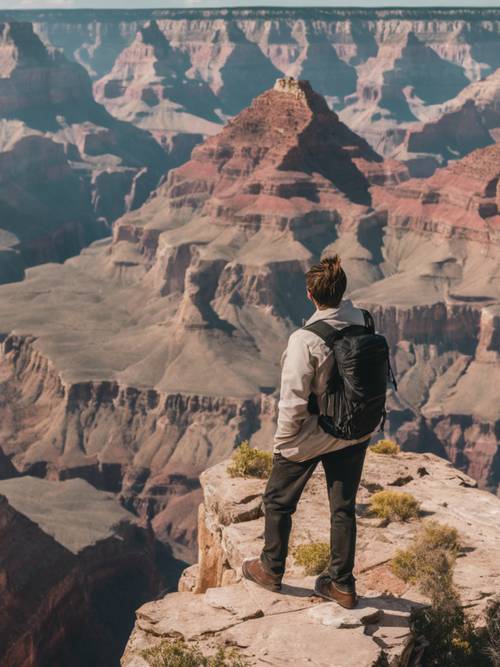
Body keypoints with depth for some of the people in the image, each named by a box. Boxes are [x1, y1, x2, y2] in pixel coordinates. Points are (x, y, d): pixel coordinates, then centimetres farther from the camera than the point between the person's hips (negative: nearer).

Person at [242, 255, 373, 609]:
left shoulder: (305, 340, -26)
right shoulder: (364, 324, -10)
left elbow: (293, 401, -22)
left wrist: (283, 442, -7)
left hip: (310, 436, -5)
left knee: (279, 501, 18)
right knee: (344, 507, 17)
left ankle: (271, 569, 34)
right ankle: (342, 584, 27)